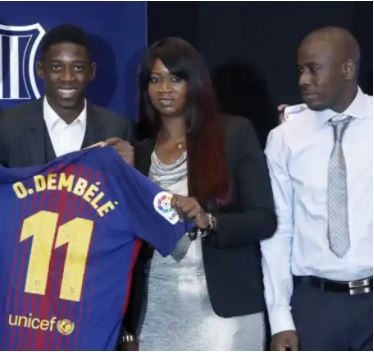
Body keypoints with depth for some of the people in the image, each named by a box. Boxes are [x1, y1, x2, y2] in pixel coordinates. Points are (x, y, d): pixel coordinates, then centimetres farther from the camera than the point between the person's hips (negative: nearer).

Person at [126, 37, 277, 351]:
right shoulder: (139, 153, 10)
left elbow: (265, 219, -5)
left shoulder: (235, 133, 0)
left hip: (222, 307, -3)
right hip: (157, 311, 3)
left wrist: (208, 221, -20)